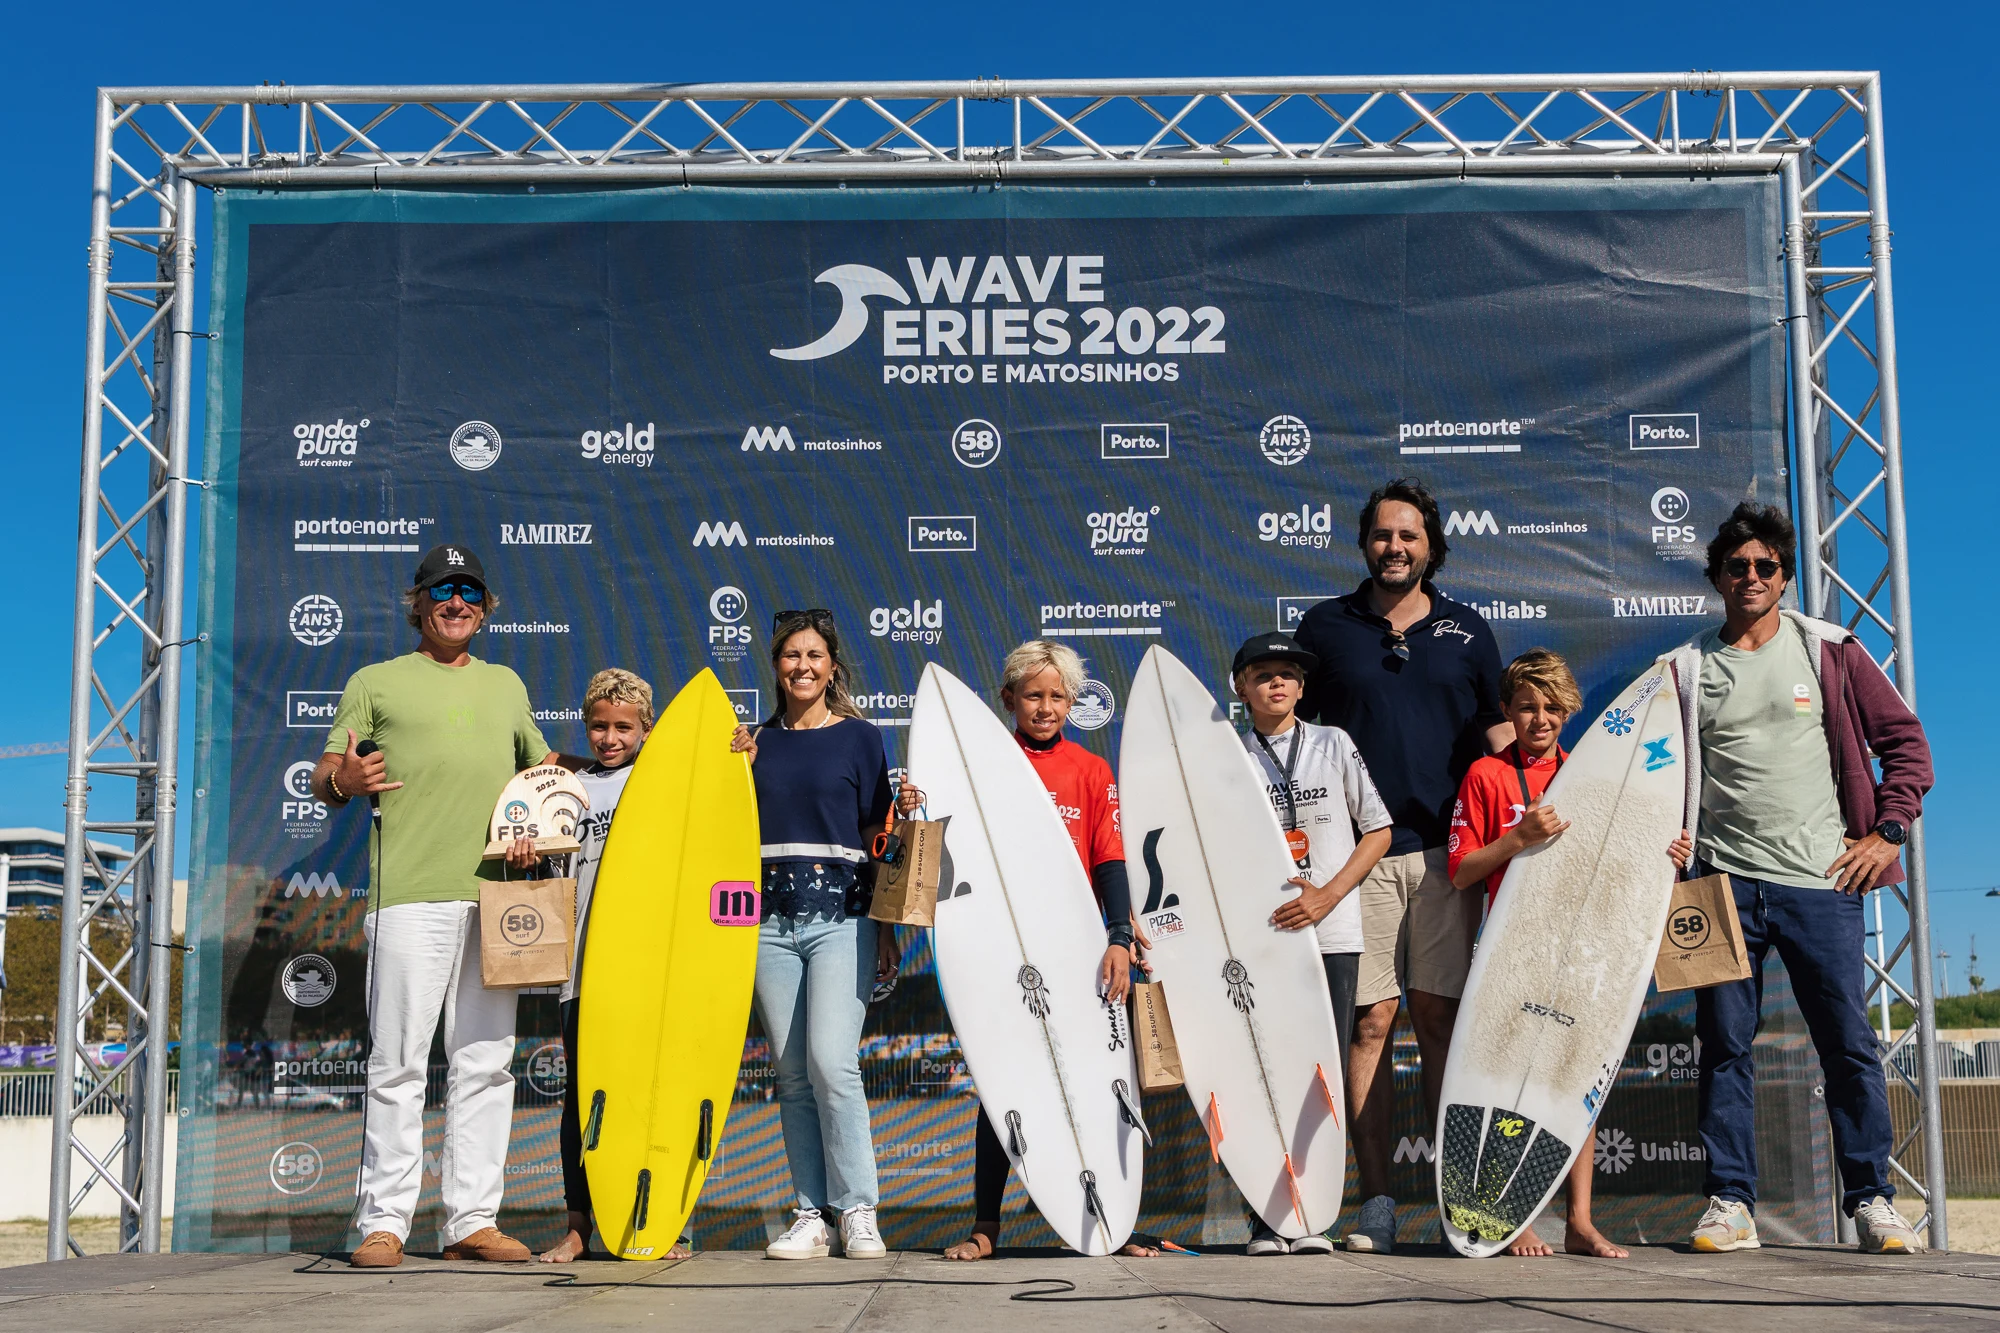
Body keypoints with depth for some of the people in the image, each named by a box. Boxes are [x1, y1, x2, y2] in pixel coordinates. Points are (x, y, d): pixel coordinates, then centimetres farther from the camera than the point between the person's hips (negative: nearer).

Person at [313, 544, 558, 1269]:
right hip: (409, 893, -4)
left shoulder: (505, 685, 23)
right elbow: (325, 775, 8)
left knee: (485, 1063, 3)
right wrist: (343, 780, -16)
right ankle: (384, 1222, -1)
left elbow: (545, 767, 28)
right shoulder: (375, 682, 12)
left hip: (495, 892, 4)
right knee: (398, 1064, -6)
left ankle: (473, 1221, 8)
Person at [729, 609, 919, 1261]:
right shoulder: (758, 741, 14)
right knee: (791, 1071, 3)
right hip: (771, 919, 3)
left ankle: (858, 1212, -5)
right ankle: (811, 1215, 9)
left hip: (840, 918, -3)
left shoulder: (859, 736, 6)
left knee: (832, 1062, -14)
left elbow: (877, 836, 8)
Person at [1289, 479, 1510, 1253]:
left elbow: (1500, 731, 14)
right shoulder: (1325, 628, 10)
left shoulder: (1466, 631, 13)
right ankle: (1376, 1201, 2)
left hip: (1444, 849, 1)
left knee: (1441, 1019, 1)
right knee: (1371, 1021, -3)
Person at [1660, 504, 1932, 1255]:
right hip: (1725, 882, 1)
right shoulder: (1686, 669, 8)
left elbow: (1905, 741, 8)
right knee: (1725, 1045, 0)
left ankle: (1872, 1200, 12)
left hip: (1821, 881, -1)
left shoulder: (1829, 652, 6)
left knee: (1849, 1044, 1)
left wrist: (1885, 832, 0)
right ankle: (1731, 1203, 7)